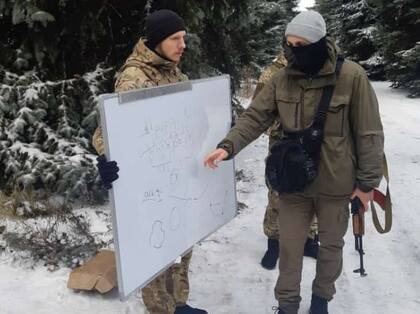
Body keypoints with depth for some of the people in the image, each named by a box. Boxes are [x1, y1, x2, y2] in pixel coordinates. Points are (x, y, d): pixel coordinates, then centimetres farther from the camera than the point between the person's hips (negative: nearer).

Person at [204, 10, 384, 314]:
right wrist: (228, 145, -24)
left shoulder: (351, 76, -15)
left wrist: (367, 181, -8)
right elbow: (255, 117, -7)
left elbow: (369, 133, -11)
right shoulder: (282, 79, -5)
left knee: (331, 245, 18)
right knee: (289, 246, 12)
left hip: (336, 183, -2)